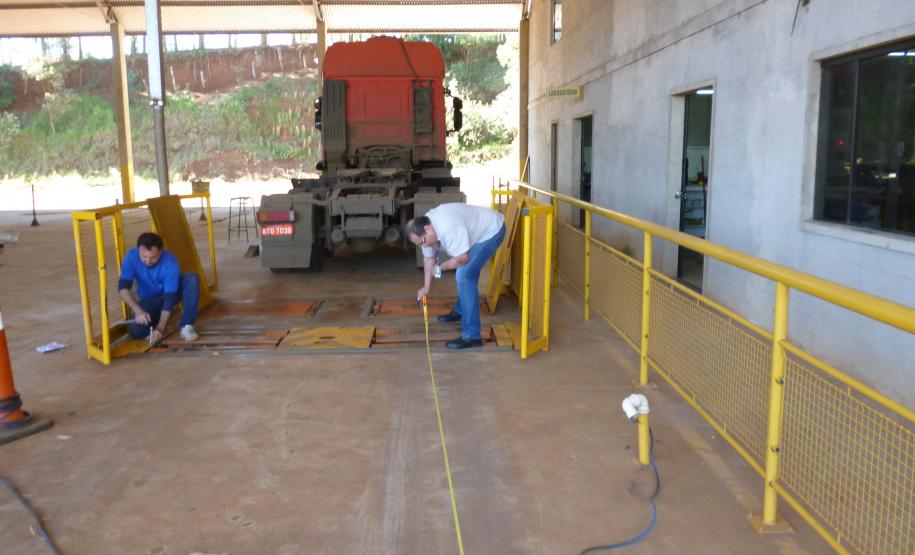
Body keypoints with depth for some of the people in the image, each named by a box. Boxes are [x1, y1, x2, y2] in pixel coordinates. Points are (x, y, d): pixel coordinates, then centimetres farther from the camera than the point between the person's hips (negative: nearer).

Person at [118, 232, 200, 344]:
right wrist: (138, 311, -43)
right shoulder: (131, 257, -25)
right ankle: (156, 320, 11)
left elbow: (170, 297, -32)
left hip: (172, 292, -1)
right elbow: (123, 288, -27)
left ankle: (186, 326, -25)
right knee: (136, 331, -25)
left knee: (192, 279, -32)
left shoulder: (170, 262, -31)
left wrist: (160, 328, -38)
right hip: (149, 300, 1)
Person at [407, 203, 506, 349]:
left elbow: (462, 259, -28)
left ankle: (471, 336, -17)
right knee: (465, 272, 24)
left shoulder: (448, 228, -35)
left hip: (491, 231, -10)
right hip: (478, 230, 10)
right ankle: (460, 311, 48)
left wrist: (440, 268, -12)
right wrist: (426, 286, 10)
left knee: (464, 276, -17)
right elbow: (429, 257, 8)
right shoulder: (424, 229, -5)